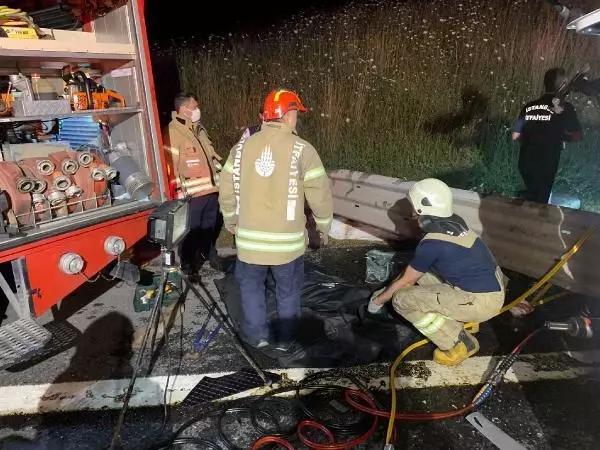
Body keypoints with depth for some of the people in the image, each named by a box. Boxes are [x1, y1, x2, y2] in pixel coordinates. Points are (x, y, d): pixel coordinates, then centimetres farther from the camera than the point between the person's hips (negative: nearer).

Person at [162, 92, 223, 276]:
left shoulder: (199, 128, 15)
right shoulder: (172, 132, -13)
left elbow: (211, 154, 23)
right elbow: (170, 164, -17)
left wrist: (220, 175, 20)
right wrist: (181, 189, -18)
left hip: (211, 189, 8)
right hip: (191, 193, -8)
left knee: (209, 226, 21)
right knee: (190, 231, 2)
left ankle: (209, 253, 42)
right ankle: (188, 265, 17)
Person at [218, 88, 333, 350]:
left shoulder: (242, 147, 1)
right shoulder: (302, 150, -10)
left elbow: (226, 189, 7)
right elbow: (320, 194, -8)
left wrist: (230, 219, 22)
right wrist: (324, 225, 8)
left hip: (250, 238, 2)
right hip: (287, 240, -2)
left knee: (251, 285, 23)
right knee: (288, 291, 18)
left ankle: (256, 334, 30)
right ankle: (284, 338, 31)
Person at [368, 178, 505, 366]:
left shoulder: (431, 243, -20)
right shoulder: (454, 222, 5)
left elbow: (405, 282, -5)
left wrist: (379, 299, 13)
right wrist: (388, 288, 24)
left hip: (482, 301, -9)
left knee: (401, 299, -9)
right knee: (420, 272, 16)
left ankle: (459, 343, -2)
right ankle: (461, 320, 17)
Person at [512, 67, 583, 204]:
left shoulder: (529, 107, 4)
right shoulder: (565, 108, -7)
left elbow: (516, 136, 7)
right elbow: (577, 137, -5)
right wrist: (560, 136, 12)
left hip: (525, 162, 4)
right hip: (546, 165, -4)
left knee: (530, 196, 26)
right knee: (539, 200, 11)